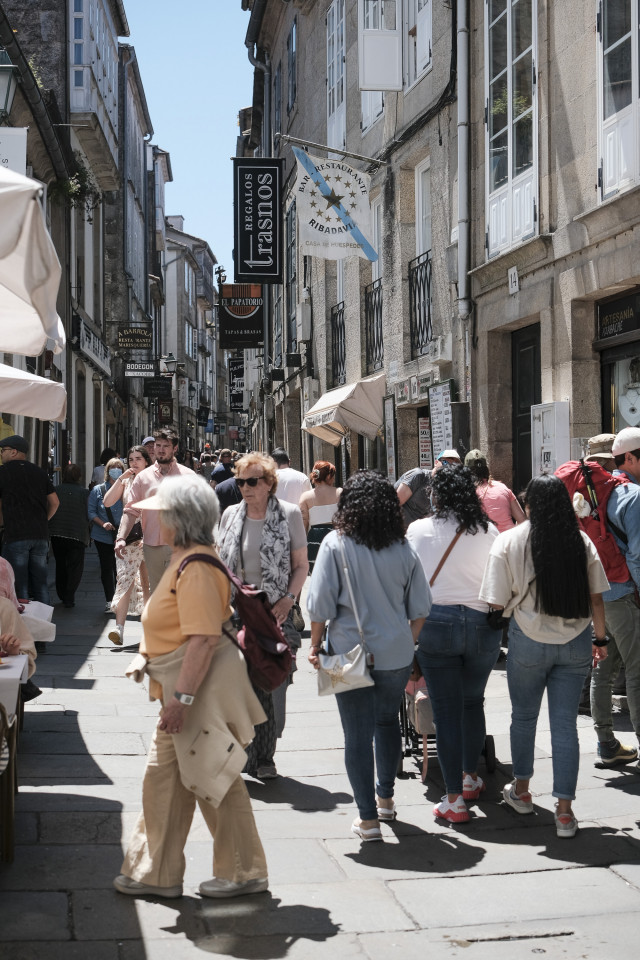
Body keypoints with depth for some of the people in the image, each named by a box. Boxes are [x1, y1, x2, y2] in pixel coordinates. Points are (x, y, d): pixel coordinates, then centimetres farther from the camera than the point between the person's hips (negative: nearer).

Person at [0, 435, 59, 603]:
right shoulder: (39, 472, 15)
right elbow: (54, 502, 16)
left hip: (15, 534, -5)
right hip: (41, 535, 5)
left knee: (19, 586, -4)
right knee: (40, 584, 10)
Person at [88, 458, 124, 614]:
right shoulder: (98, 490, 5)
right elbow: (91, 512, 4)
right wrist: (103, 524, -13)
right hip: (103, 537, 1)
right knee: (106, 568, 5)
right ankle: (109, 601, 15)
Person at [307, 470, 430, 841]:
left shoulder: (336, 545, -9)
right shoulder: (403, 548, 0)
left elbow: (321, 602, -9)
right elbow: (420, 607, 5)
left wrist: (316, 645, 3)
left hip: (350, 653, -3)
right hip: (396, 653, 4)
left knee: (358, 734, 4)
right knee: (388, 721, 23)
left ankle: (369, 818, 7)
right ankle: (385, 798, 37)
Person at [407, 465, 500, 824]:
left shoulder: (419, 530, -4)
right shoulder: (489, 532, -3)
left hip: (436, 622, -2)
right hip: (482, 623, 2)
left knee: (446, 710, 2)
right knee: (473, 701, 21)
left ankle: (455, 798, 1)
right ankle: (470, 776, 36)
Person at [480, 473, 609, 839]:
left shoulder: (510, 541, -9)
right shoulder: (582, 541, -3)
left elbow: (498, 602, -8)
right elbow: (596, 597, 2)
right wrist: (600, 639, 13)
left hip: (529, 640, -1)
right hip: (576, 641, 1)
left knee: (524, 716, 19)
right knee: (566, 723, 5)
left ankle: (521, 790, 35)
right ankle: (565, 812, 6)